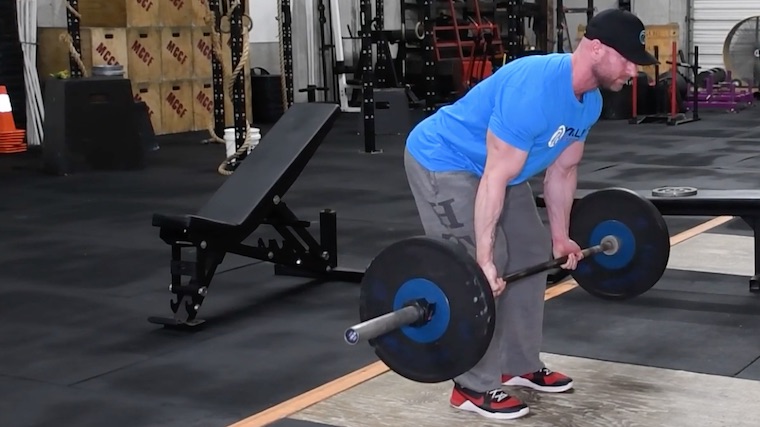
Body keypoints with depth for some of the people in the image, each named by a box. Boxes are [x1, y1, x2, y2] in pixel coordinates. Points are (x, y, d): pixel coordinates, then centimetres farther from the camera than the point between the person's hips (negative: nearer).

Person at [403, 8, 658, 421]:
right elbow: (495, 178, -34)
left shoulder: (589, 102, -5)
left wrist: (560, 237, 14)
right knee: (477, 273, -15)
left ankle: (520, 365, 21)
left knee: (531, 255, 9)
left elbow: (562, 170, 8)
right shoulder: (534, 90, -34)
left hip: (493, 166, 10)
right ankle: (474, 387, -4)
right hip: (442, 161, -10)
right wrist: (484, 259, -33)